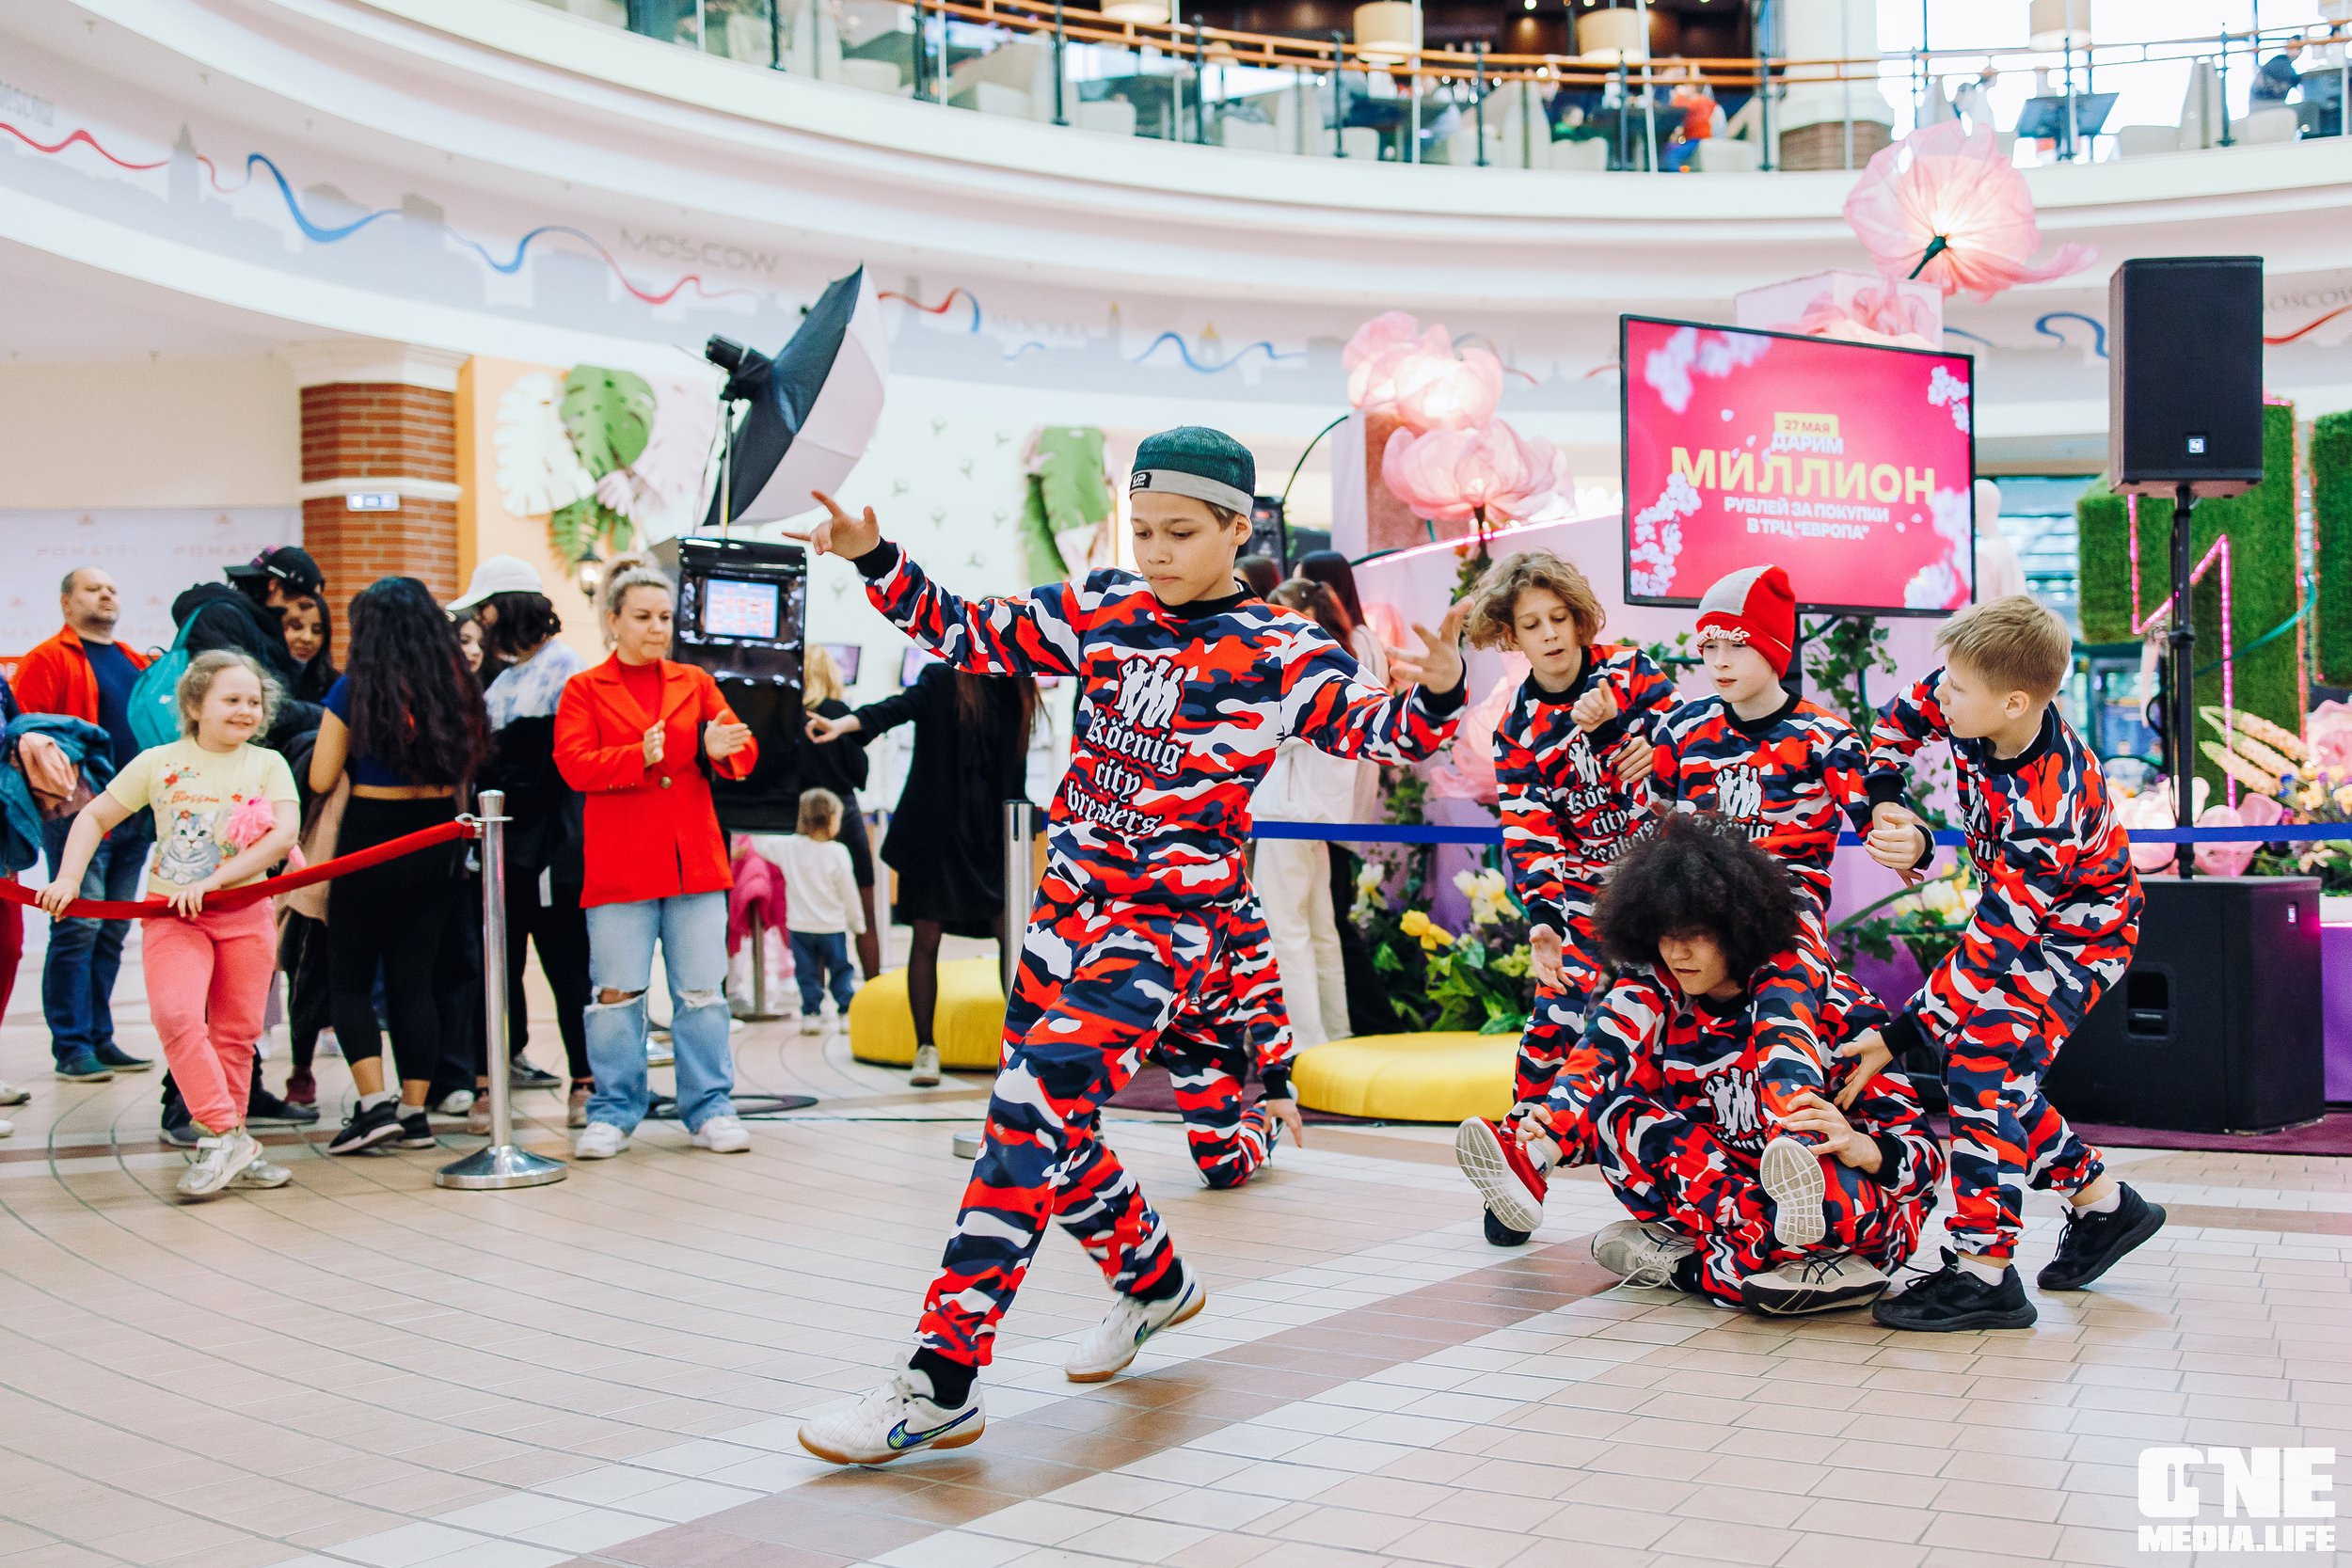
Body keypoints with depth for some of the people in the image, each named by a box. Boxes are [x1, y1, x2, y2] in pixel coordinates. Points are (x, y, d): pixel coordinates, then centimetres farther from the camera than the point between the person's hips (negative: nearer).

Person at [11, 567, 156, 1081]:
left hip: (135, 816, 7)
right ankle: (71, 1047, 0)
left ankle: (100, 1039, 18)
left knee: (112, 931, 11)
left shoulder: (135, 662, 19)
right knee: (78, 927, -6)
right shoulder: (48, 659, -2)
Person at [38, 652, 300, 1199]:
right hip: (173, 914, -1)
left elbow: (283, 836, -10)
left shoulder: (268, 765, 3)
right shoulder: (158, 763, 4)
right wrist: (68, 877, -5)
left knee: (236, 1031, 4)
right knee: (176, 1015, -21)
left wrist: (212, 882, -19)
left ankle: (229, 1148, 17)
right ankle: (225, 1137, -15)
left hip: (245, 912, 1)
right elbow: (95, 817, 10)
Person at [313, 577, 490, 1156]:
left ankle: (375, 1103, -4)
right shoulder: (457, 688, 1)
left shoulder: (353, 690, -10)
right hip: (438, 843, 4)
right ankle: (414, 1113, 10)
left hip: (371, 842, -4)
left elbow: (322, 779, -8)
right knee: (414, 979, 10)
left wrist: (356, 755, 9)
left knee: (349, 981, 9)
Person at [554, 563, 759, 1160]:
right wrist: (639, 757, -22)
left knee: (701, 992, 3)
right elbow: (574, 764, -7)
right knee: (617, 993, 1)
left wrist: (720, 749, -19)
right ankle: (612, 1114, 12)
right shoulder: (584, 690, 7)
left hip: (694, 860, 2)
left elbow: (743, 754, 5)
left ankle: (710, 1109, 12)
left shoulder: (695, 683, 14)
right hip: (619, 865, -2)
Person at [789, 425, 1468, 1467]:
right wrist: (876, 562, -1)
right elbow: (972, 633, 11)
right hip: (1068, 900, 7)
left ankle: (940, 1387, -17)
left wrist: (1434, 692, -32)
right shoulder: (1102, 612, 8)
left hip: (1170, 919, -6)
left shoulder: (1279, 651, -4)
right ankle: (1154, 1283, 41)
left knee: (1031, 1111, -20)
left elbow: (1374, 725, -10)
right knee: (1051, 1127, 13)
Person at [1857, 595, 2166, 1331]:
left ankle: (1983, 1271, -22)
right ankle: (2103, 1200, 20)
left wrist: (1902, 1034, -32)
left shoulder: (2046, 811, -38)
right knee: (1973, 1054, 5)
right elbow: (1905, 716, 6)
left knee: (1985, 1061, -22)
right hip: (2020, 905, 9)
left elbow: (1993, 944, -35)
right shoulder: (1975, 706, -18)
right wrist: (1882, 798, -8)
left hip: (2077, 930, -9)